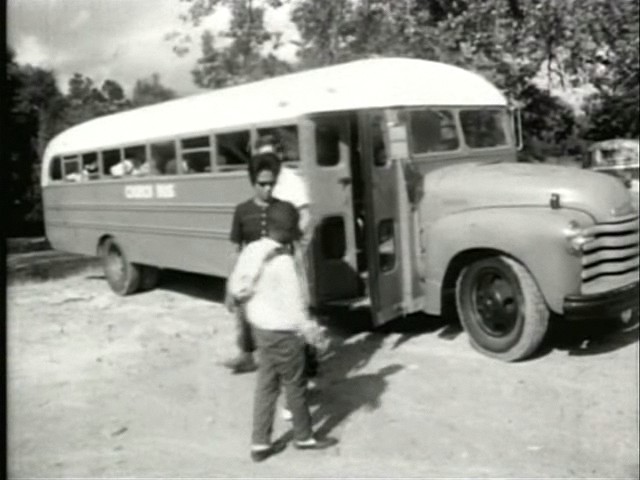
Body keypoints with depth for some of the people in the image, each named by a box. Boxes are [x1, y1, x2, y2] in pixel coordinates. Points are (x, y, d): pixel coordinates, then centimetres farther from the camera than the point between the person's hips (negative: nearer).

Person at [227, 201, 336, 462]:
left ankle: (260, 443, 23)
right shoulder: (283, 261, -24)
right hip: (282, 332, -7)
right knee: (295, 385, 11)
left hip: (260, 326, 8)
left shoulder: (251, 250, -1)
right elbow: (295, 303, -20)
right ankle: (304, 437, 29)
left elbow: (235, 286, 9)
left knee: (266, 384, 16)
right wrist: (310, 331, -10)